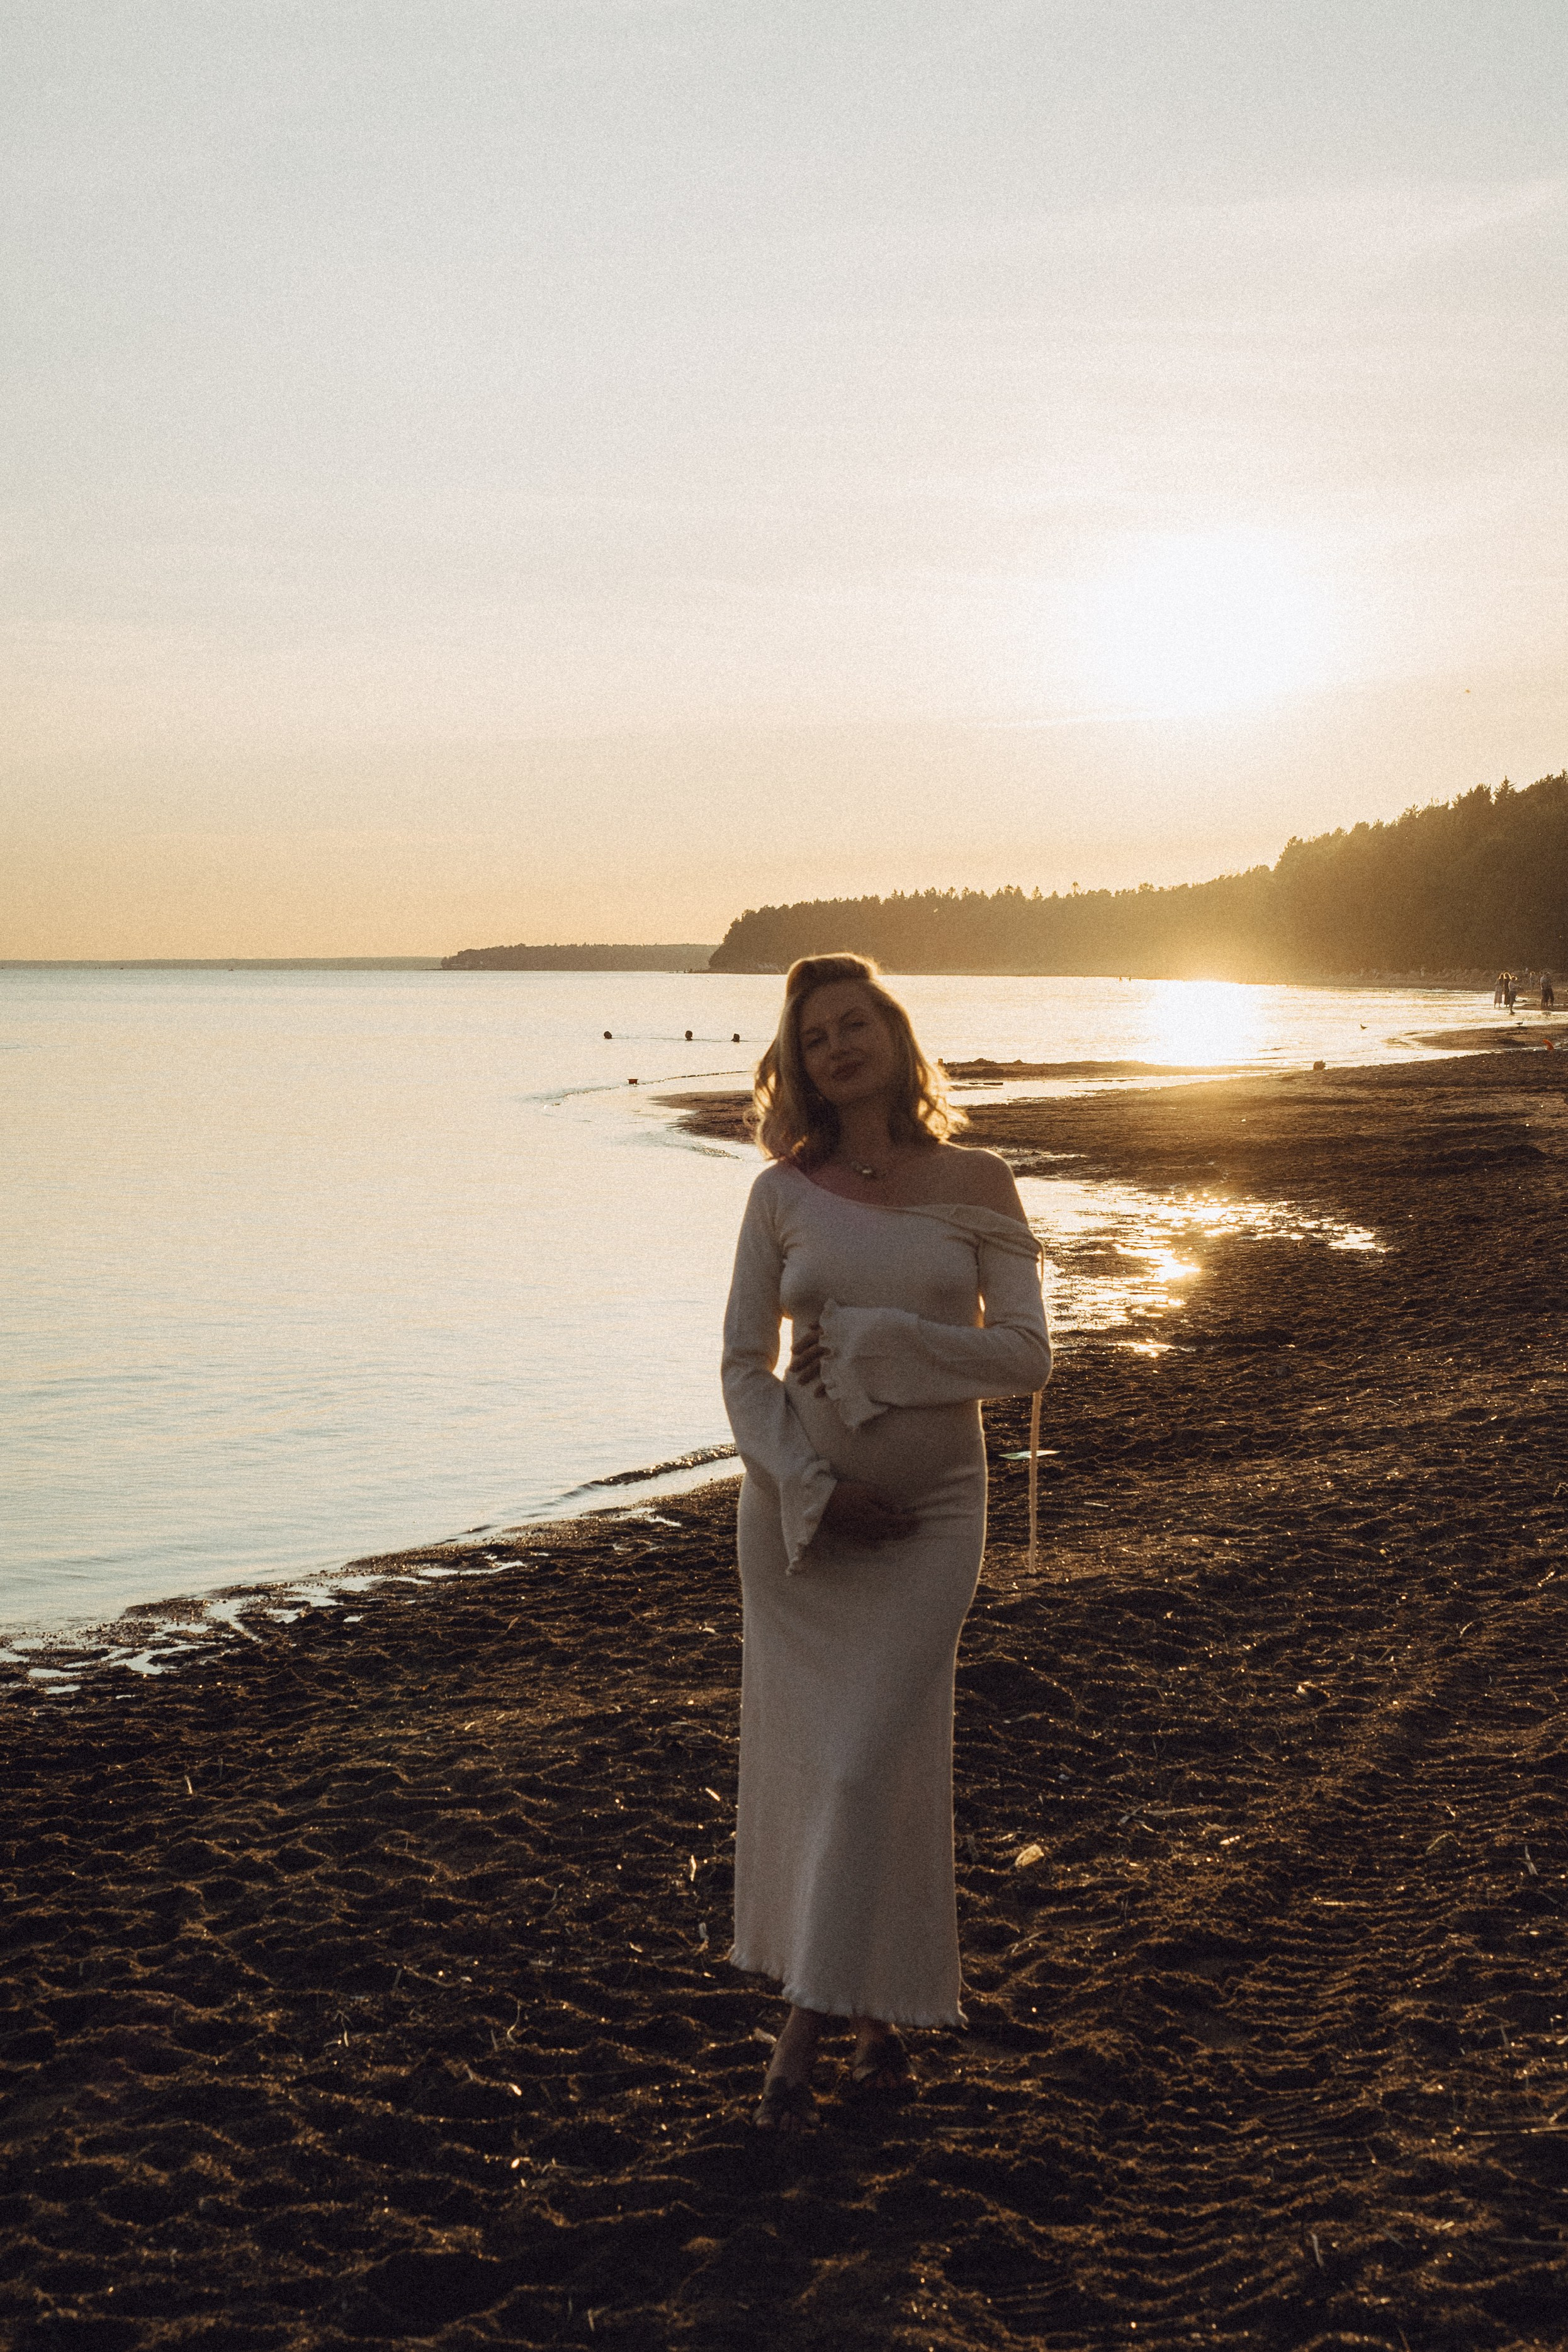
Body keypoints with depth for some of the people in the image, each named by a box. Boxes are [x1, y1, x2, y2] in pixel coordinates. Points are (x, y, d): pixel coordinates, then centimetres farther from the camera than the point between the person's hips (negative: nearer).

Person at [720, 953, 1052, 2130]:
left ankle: (808, 2032, 3)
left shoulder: (977, 1185, 0)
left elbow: (1028, 1354, -6)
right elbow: (744, 1364, 2)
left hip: (930, 1511, -2)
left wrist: (875, 1342, -14)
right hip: (798, 1509, 2)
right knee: (802, 1757, 6)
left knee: (872, 1762, -5)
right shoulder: (784, 1194, 3)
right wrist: (810, 1487, -10)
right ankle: (875, 2011, 23)